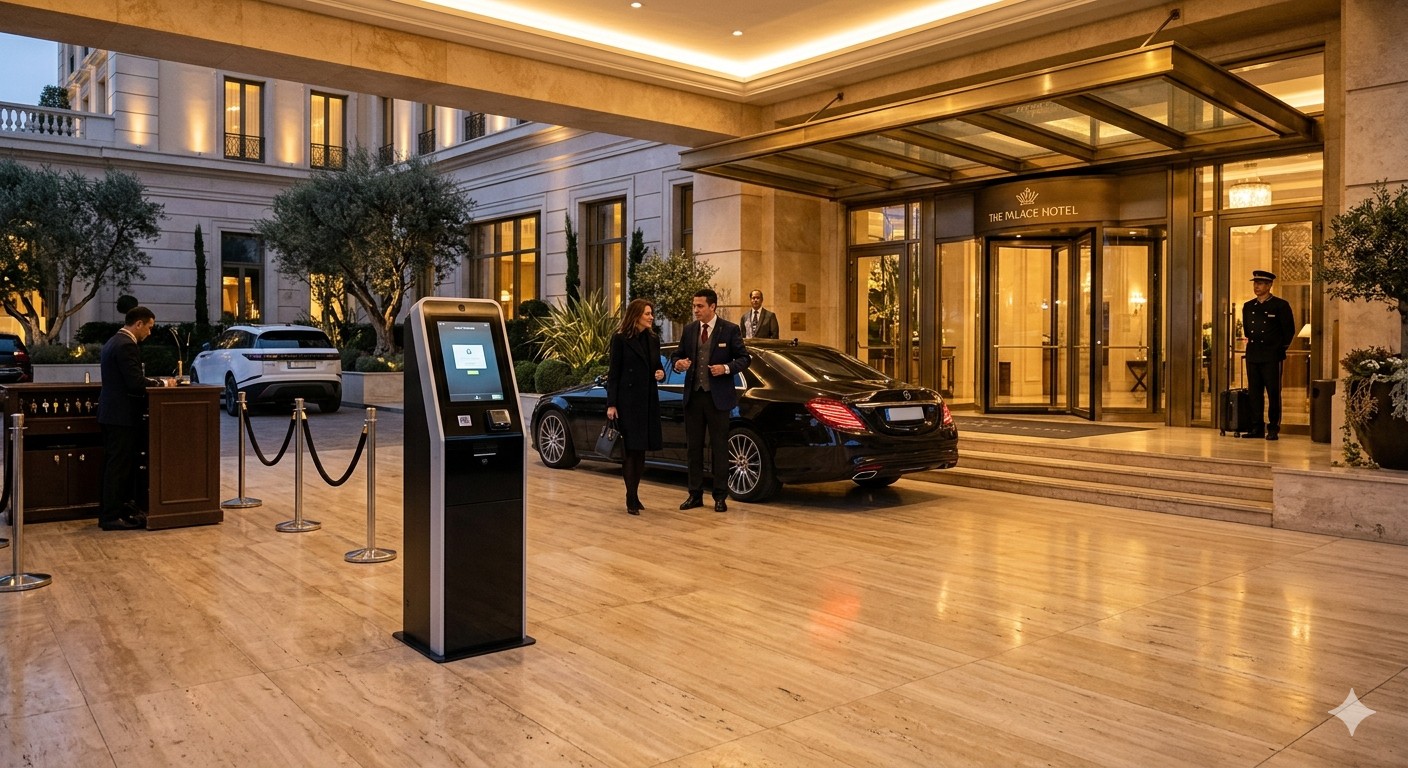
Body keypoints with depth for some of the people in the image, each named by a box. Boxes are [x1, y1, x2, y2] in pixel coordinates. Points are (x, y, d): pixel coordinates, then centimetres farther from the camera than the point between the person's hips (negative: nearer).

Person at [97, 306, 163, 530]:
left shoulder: (113, 342, 15)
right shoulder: (127, 345, -17)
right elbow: (136, 383, -22)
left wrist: (152, 382, 9)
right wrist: (159, 383, -8)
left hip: (110, 412, 10)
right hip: (122, 415, -10)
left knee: (113, 465, 15)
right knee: (119, 466, -5)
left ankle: (108, 512, 23)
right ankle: (112, 516, 0)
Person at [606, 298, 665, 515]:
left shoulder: (653, 339, 11)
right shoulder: (620, 339, -6)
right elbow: (614, 373, -7)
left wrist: (661, 372, -4)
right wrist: (611, 404, -11)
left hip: (648, 400, 6)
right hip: (628, 400, -6)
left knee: (641, 449, 9)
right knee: (630, 449, -5)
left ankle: (635, 495, 18)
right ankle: (631, 499, -1)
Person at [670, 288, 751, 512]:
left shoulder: (730, 330, -4)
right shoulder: (689, 330, 7)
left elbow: (744, 358, -2)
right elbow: (676, 355, 13)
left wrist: (726, 368, -18)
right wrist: (677, 363, -10)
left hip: (718, 397, -4)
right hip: (693, 396, 4)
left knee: (719, 448, 4)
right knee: (693, 447, 9)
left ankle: (720, 496, 13)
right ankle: (695, 494, 18)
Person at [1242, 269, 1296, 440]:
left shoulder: (1280, 305, -2)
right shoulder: (1248, 307, 12)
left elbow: (1289, 330, 1)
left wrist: (1281, 348, 3)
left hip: (1272, 356, -5)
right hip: (1252, 355, 5)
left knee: (1273, 393, -1)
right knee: (1254, 393, 5)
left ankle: (1273, 429, 4)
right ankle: (1257, 428, 10)